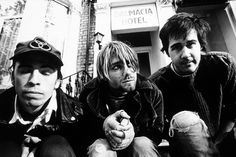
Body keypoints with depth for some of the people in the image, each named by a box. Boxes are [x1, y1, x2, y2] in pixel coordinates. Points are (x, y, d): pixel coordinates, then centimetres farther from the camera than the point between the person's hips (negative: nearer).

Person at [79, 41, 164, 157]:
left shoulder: (152, 92, -12)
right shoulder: (90, 94, -14)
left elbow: (157, 132, -6)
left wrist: (134, 129, -28)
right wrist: (102, 125, -31)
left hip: (138, 140, 1)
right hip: (103, 141, 0)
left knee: (143, 145, -31)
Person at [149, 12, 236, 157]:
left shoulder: (224, 64, -12)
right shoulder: (157, 83, -18)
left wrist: (215, 142, -5)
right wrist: (175, 126, -27)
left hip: (224, 140, 5)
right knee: (187, 121, -32)